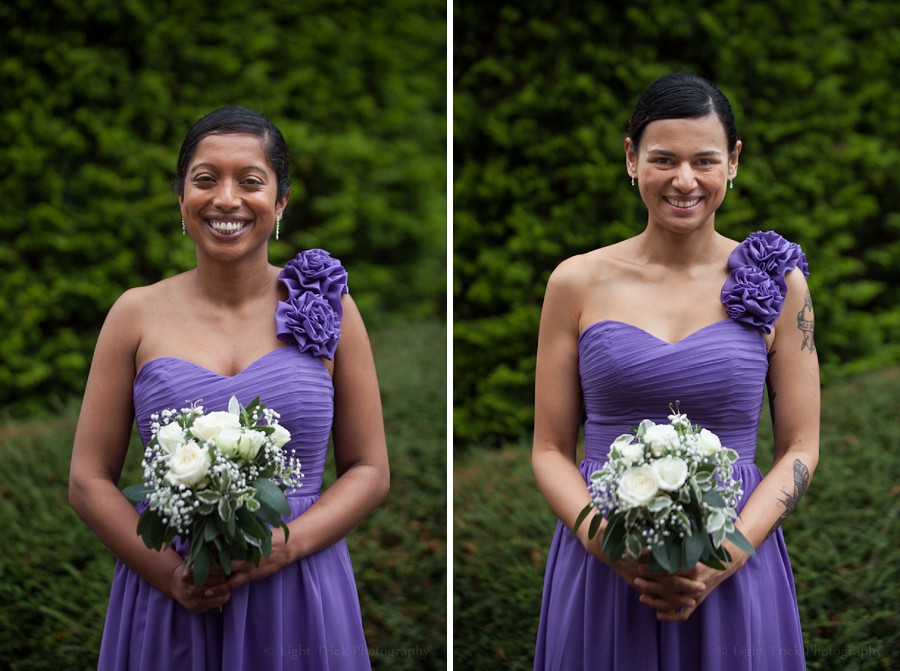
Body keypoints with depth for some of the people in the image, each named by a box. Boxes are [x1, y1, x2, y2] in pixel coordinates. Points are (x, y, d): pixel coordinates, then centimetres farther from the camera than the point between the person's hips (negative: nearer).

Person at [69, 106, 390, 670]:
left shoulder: (327, 309, 2)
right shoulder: (138, 315, 3)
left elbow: (370, 470, 3)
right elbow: (89, 480, 2)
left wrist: (286, 545, -14)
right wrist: (170, 574, -13)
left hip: (299, 603, 0)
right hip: (168, 602, 0)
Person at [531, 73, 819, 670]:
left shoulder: (778, 284, 1)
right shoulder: (578, 283, 1)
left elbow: (799, 449, 2)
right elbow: (551, 450, 3)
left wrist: (727, 557, -12)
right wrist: (605, 541, -15)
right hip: (600, 571, 0)